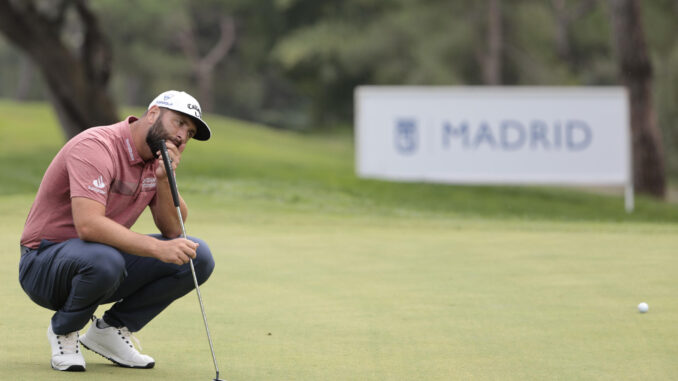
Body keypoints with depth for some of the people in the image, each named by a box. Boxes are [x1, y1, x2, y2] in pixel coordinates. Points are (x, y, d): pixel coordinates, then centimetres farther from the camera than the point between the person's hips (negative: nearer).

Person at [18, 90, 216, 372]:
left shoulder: (158, 160, 6)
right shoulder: (96, 147, -22)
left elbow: (174, 231, 0)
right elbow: (88, 225, -36)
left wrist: (164, 180, -16)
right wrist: (157, 248, -41)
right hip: (45, 262, -8)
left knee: (198, 256, -8)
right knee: (103, 259, -41)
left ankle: (111, 329, 3)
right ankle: (64, 331, -9)